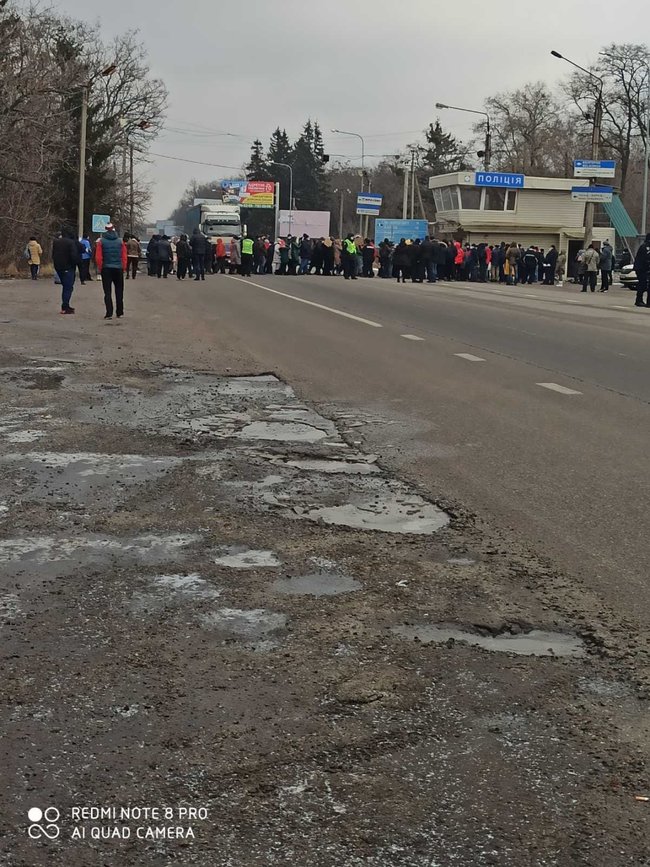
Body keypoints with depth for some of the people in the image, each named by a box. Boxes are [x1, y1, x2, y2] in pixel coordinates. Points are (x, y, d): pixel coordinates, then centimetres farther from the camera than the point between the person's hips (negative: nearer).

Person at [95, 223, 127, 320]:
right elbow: (124, 257, -1)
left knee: (107, 292, 2)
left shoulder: (101, 242, -2)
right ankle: (120, 313, 15)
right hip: (118, 269, 1)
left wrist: (100, 268, 4)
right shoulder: (120, 241, 1)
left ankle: (109, 313, -5)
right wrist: (124, 268, 7)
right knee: (119, 292, 12)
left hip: (106, 269, -1)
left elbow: (98, 257, -6)